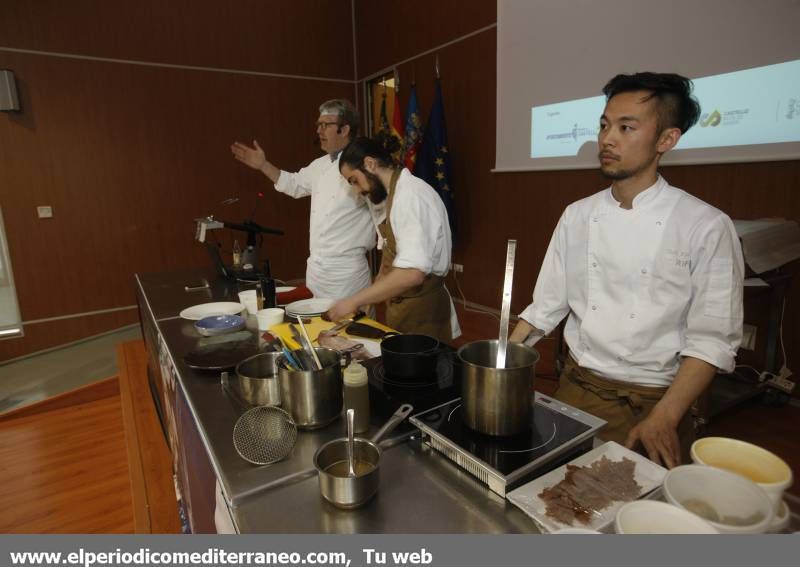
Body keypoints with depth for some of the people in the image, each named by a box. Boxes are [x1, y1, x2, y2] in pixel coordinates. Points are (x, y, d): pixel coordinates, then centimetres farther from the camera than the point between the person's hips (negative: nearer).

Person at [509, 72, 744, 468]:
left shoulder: (706, 227, -12)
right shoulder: (577, 216, -1)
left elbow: (712, 339, -12)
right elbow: (547, 306, 2)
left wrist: (664, 418, -20)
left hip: (654, 402, -3)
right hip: (576, 390, 3)